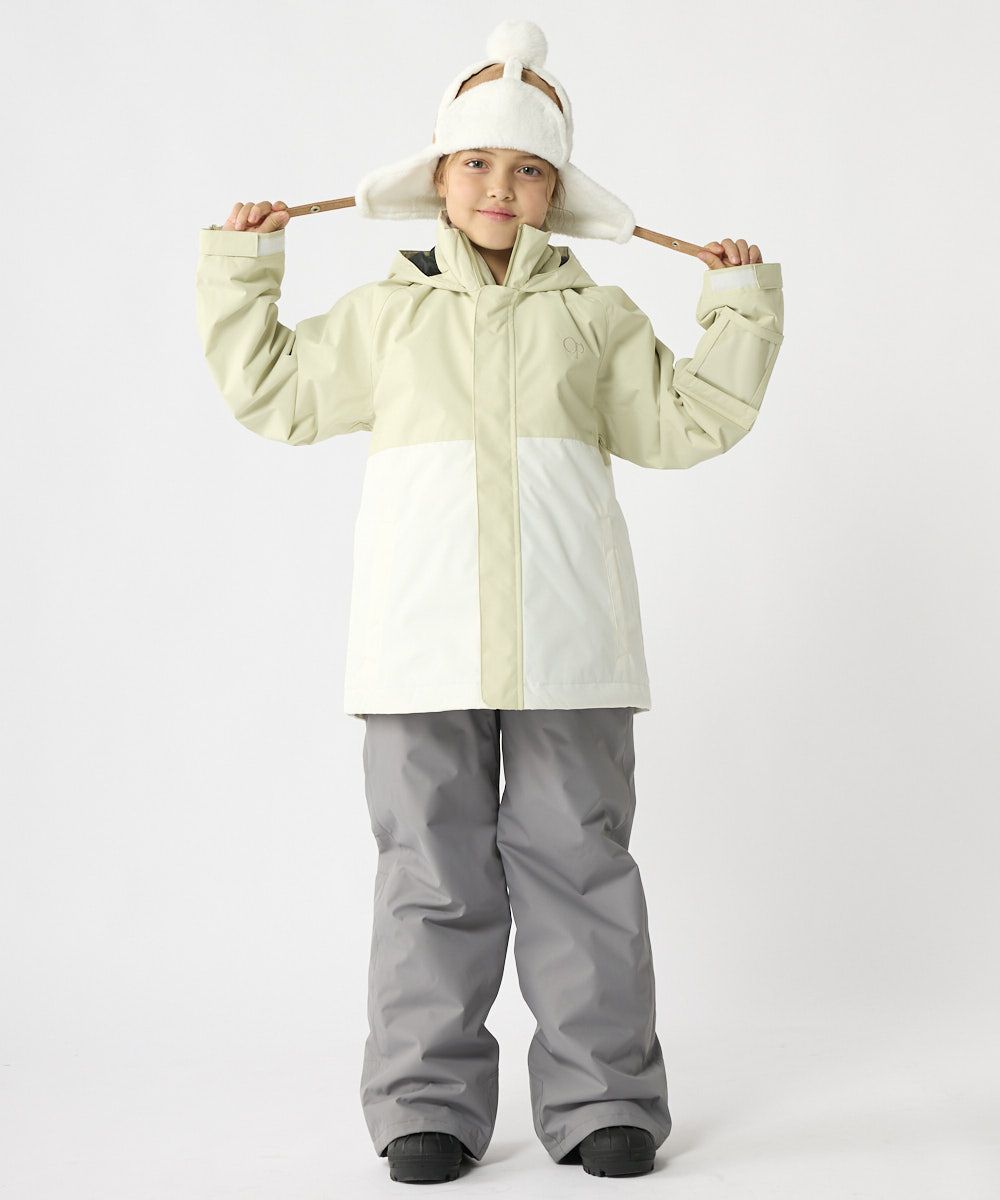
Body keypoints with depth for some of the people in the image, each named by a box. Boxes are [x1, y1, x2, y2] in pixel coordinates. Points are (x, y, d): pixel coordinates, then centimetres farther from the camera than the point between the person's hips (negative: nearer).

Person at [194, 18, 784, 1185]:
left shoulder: (595, 314, 15)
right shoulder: (384, 313, 17)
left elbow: (681, 425, 16)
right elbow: (271, 392, 24)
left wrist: (739, 310, 11)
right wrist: (242, 272, 21)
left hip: (563, 637, 0)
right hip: (422, 637, 1)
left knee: (575, 860, 3)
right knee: (434, 870, 4)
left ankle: (603, 1096, 12)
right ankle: (430, 1101, 12)